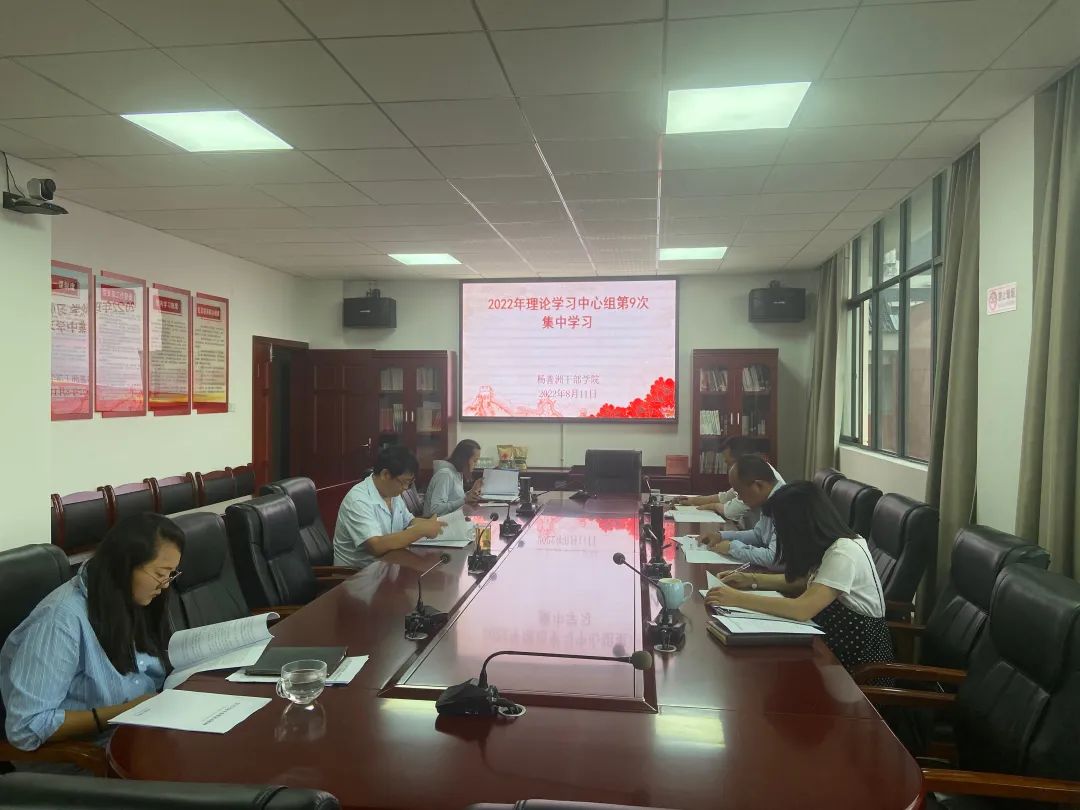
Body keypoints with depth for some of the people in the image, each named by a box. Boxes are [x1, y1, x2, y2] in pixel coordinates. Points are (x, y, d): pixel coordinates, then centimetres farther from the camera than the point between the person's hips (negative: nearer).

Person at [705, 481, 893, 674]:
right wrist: (753, 580, 5)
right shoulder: (829, 544, 2)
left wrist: (738, 598, -28)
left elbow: (802, 609, -32)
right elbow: (803, 580, 17)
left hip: (858, 654, -7)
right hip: (833, 638, 7)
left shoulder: (843, 553, -25)